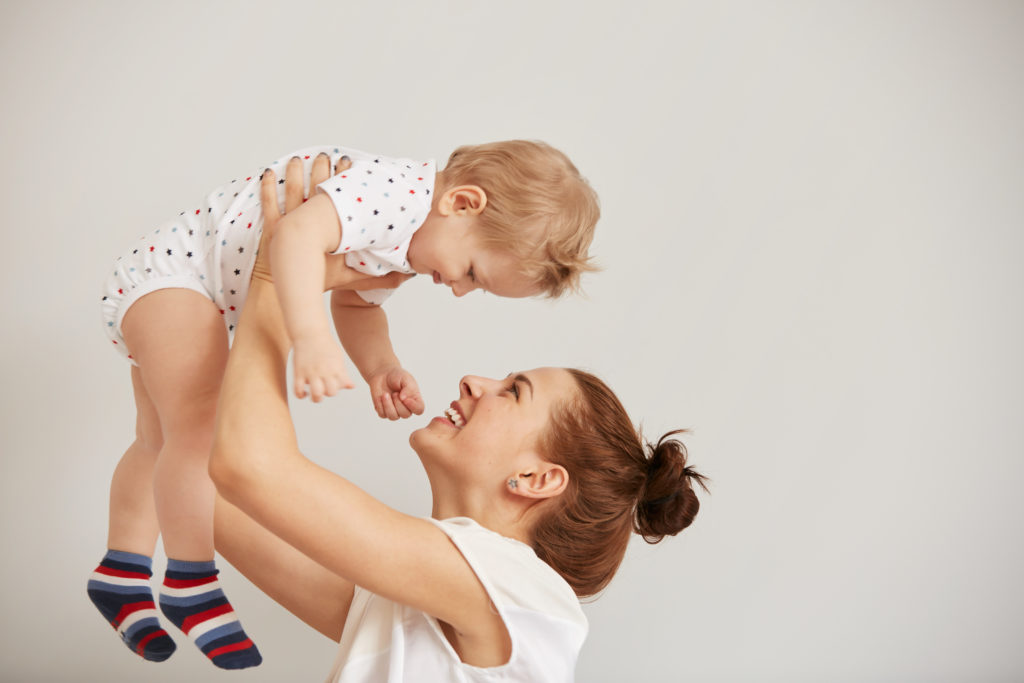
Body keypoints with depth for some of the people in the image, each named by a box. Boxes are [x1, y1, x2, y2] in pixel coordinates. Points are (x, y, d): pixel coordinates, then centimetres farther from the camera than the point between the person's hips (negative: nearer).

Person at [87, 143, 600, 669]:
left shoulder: (410, 236, -1)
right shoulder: (395, 191, -33)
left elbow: (355, 303, 8)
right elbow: (298, 234, -47)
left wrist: (381, 366, -9)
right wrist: (310, 337, -59)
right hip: (167, 272, -10)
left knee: (162, 440, 18)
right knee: (199, 425, -22)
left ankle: (121, 572, 33)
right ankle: (190, 583, -6)